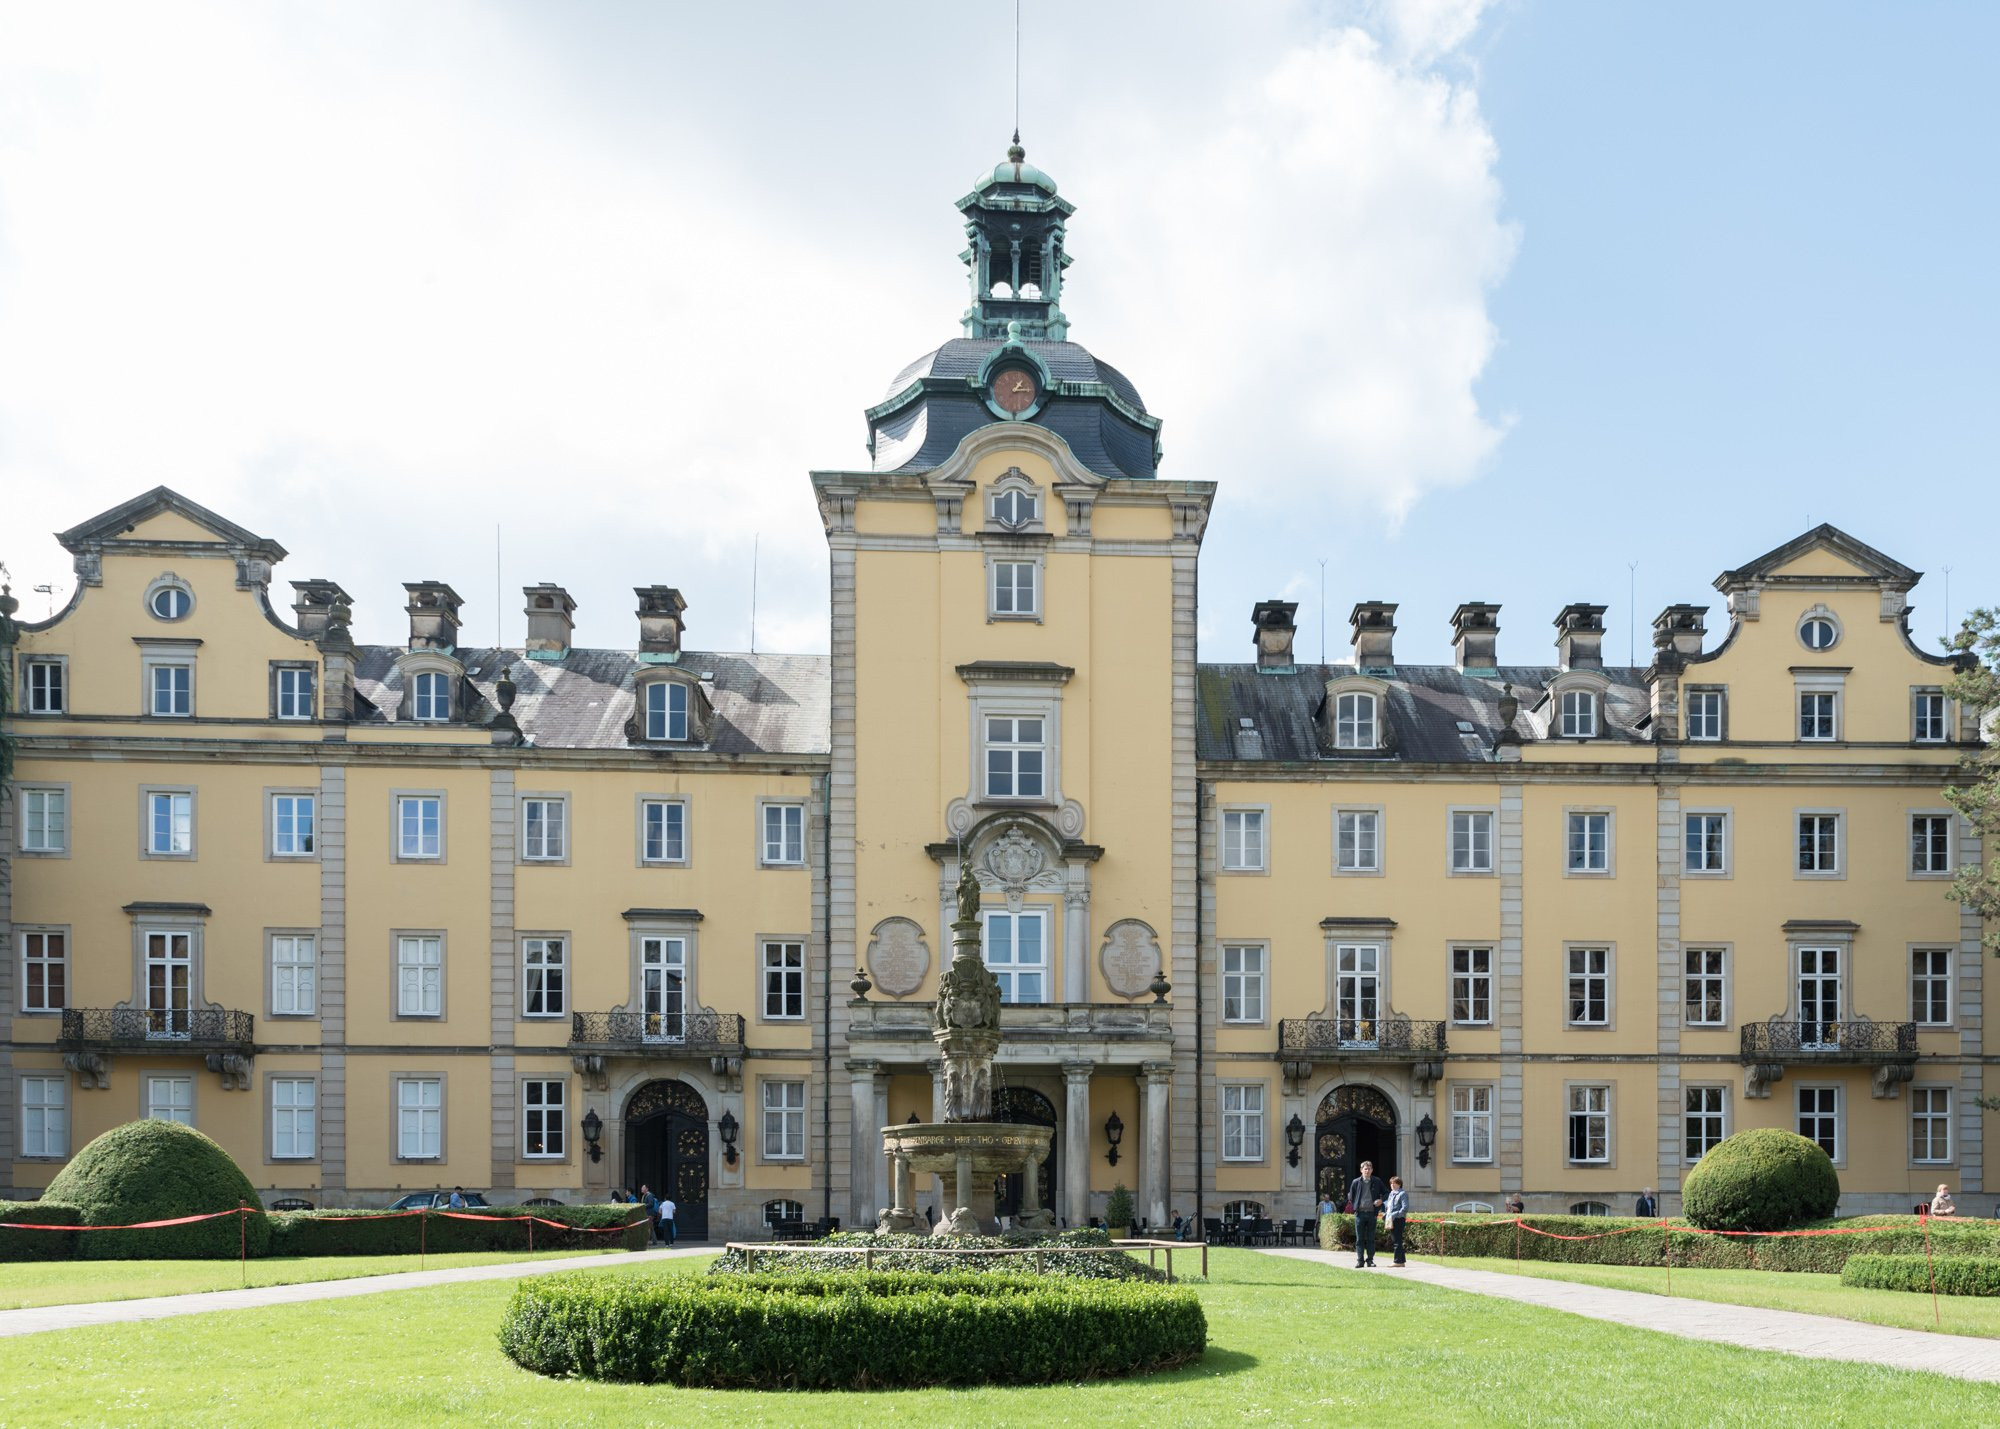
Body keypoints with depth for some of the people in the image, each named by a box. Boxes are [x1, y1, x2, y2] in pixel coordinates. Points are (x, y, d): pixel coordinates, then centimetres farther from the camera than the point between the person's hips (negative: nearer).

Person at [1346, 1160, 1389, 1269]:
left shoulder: (1377, 1181, 4)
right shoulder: (1356, 1182, 4)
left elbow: (1386, 1193, 12)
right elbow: (1350, 1197, 14)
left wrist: (1381, 1200, -6)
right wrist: (1355, 1207, 6)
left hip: (1372, 1213, 0)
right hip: (1360, 1213, 0)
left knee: (1371, 1238, 3)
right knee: (1359, 1239, 0)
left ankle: (1370, 1260, 9)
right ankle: (1360, 1260, 2)